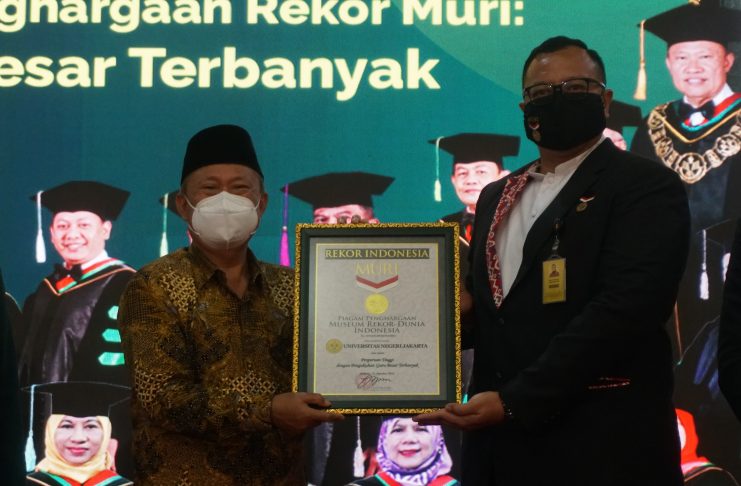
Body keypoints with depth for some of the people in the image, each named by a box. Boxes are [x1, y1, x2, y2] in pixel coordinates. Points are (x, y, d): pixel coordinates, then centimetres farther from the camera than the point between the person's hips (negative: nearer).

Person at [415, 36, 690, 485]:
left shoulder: (647, 187, -7)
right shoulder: (497, 196, 14)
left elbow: (623, 310, -18)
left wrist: (516, 401, -21)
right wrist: (456, 309, -2)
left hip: (600, 443, -6)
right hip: (500, 440, 6)